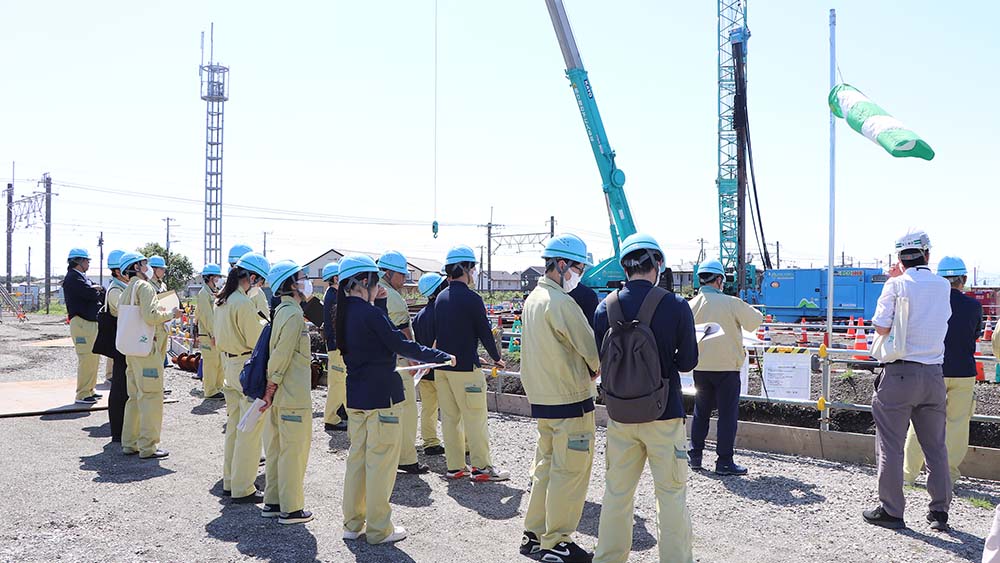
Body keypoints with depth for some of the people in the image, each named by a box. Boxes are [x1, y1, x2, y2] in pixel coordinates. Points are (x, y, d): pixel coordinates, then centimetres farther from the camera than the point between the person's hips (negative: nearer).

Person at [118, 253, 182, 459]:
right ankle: (148, 447, -2)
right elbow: (151, 315, -22)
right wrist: (170, 314, -7)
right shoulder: (144, 287, -11)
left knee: (135, 396, 17)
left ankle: (129, 443, 23)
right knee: (151, 397, -5)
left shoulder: (126, 291, 18)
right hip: (147, 349, -10)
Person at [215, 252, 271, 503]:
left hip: (230, 364, 9)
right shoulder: (244, 303, -20)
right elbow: (256, 340, -18)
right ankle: (243, 488, 5)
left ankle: (230, 481, 27)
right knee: (250, 430, -1)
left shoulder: (222, 300, 9)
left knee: (234, 425, 18)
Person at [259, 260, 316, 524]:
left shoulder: (281, 310, 13)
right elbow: (281, 356, -20)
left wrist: (271, 389, 16)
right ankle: (290, 509, 8)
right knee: (294, 451, 0)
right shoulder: (293, 314, -17)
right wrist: (270, 390, -15)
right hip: (293, 396, -10)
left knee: (277, 448, 16)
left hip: (280, 395, 10)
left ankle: (272, 502, 27)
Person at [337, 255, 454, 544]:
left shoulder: (346, 313, 6)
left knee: (357, 457, 16)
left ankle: (353, 523, 24)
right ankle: (379, 529, 11)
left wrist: (373, 301, 12)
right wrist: (442, 357, -10)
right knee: (381, 461, 1)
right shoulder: (370, 314, -19)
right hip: (381, 396, -9)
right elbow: (401, 345, -19)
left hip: (356, 397, 9)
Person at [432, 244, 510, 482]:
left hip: (442, 366, 8)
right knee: (475, 418, -2)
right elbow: (484, 332, -8)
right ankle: (481, 467, 1)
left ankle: (455, 466, 15)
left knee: (450, 417, 10)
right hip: (465, 367, -7)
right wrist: (497, 358, 7)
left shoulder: (440, 298, 9)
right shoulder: (471, 298, -12)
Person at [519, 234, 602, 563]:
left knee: (546, 466, 18)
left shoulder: (532, 299, 11)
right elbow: (593, 350, -18)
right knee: (570, 471, 1)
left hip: (541, 399, 9)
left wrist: (581, 372, 7)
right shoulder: (561, 303, -18)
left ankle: (534, 535, 26)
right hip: (570, 399, -9)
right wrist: (593, 372, 2)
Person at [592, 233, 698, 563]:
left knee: (616, 492, 15)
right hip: (664, 413, -3)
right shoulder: (676, 306, -11)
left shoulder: (606, 307, -3)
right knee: (672, 495, 9)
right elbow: (687, 362, -4)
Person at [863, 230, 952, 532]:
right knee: (936, 446, 13)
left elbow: (882, 328, -11)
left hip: (901, 372, -4)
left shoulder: (897, 285, -8)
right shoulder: (942, 286, 6)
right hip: (934, 374, 5)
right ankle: (940, 512, 18)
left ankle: (891, 511, 8)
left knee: (891, 446, 3)